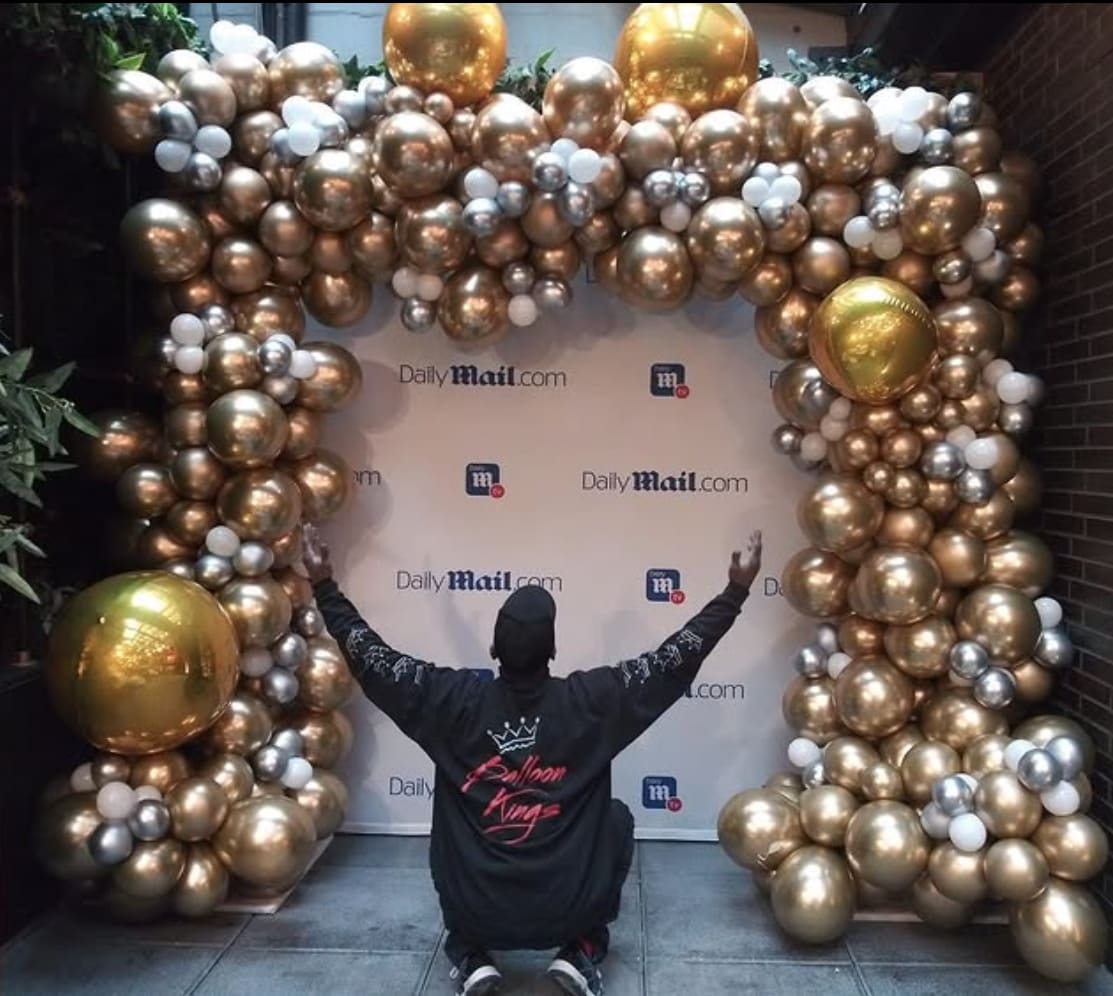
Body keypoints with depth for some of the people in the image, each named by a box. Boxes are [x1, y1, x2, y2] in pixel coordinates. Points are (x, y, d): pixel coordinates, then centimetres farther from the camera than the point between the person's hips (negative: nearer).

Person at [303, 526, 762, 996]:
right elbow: (676, 659, -7)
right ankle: (580, 952, 16)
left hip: (475, 912, 1)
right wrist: (735, 592, -1)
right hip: (567, 912, -1)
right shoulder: (590, 700, -13)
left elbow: (372, 659, -3)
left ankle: (470, 957, 20)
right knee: (616, 818, 24)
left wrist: (325, 587, 5)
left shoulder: (457, 699, -12)